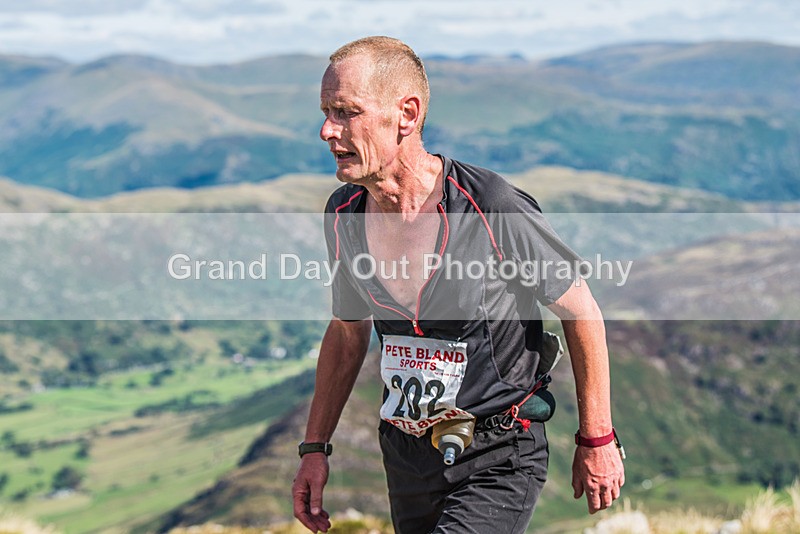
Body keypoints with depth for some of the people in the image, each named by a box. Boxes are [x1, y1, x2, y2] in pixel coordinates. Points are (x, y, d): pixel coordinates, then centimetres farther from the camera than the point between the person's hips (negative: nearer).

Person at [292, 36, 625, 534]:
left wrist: (597, 442, -2)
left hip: (498, 461, -6)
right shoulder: (344, 213, -3)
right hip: (405, 457, 6)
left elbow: (581, 311, -8)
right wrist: (315, 448, 11)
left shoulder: (494, 210, -21)